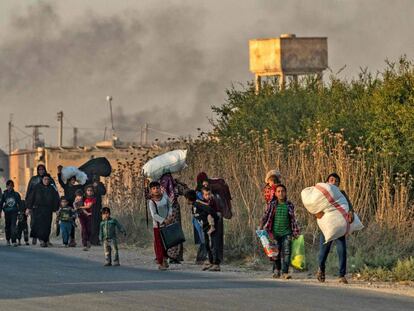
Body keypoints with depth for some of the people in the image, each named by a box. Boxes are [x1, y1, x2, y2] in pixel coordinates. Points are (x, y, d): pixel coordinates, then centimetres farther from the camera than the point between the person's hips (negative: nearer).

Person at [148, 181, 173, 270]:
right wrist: (163, 221, -24)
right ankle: (160, 263, 1)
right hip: (158, 224, -4)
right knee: (159, 243, -3)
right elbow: (154, 215, -19)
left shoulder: (165, 196, 0)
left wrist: (169, 216, -8)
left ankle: (165, 259, 28)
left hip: (167, 223, 4)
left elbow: (170, 206, 9)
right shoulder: (151, 202, -13)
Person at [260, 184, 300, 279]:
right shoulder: (272, 205, 3)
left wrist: (296, 232, 11)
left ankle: (285, 272, -11)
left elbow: (293, 220, 12)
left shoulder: (289, 205, 7)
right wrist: (261, 228, -6)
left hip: (286, 233, 0)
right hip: (275, 233, 0)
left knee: (286, 252, -10)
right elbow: (265, 216, 4)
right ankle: (276, 271, 23)